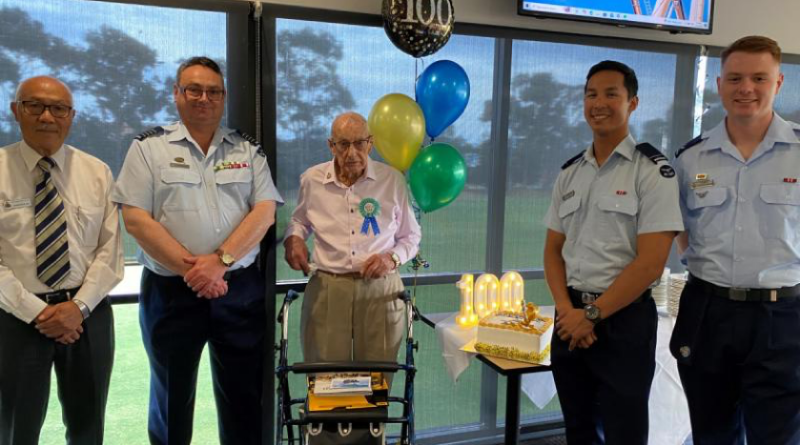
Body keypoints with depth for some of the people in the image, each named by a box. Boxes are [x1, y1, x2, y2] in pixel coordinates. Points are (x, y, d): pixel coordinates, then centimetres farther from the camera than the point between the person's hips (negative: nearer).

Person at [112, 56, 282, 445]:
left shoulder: (248, 149, 7)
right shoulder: (149, 147, 2)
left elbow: (265, 211, -2)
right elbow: (135, 219, -7)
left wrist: (221, 260, -15)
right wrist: (190, 268, -14)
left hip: (240, 289, 2)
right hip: (170, 291, -1)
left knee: (245, 397, 10)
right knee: (171, 398, 13)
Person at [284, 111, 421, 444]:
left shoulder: (392, 181, 0)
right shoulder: (312, 180, 2)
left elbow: (411, 236, 10)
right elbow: (299, 220, 22)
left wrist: (392, 257, -9)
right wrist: (293, 238, 0)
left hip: (380, 290, 0)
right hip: (327, 288, 0)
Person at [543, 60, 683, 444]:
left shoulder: (652, 171, -8)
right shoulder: (569, 173, 8)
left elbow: (650, 263, -15)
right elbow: (553, 249, 9)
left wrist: (592, 315, -13)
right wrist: (566, 309, -6)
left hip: (623, 320, -5)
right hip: (572, 318, 5)